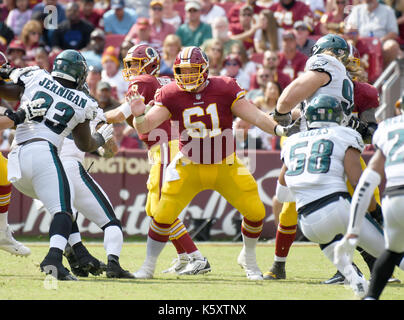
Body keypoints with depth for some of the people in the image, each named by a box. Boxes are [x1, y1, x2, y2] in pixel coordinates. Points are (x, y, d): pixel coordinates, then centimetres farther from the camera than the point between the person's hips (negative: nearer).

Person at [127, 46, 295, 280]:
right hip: (189, 167, 0)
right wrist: (140, 115, -33)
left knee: (255, 211, -6)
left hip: (226, 166, 0)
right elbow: (145, 127, -11)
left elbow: (256, 116, -11)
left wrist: (279, 129, -27)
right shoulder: (171, 95, -9)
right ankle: (148, 265, 10)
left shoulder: (224, 89, -12)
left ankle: (248, 258, 21)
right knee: (163, 215, -10)